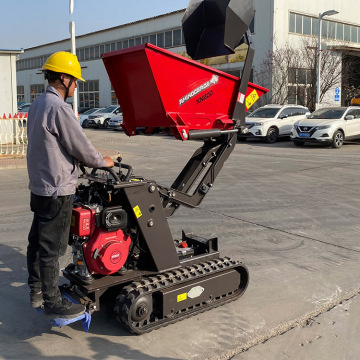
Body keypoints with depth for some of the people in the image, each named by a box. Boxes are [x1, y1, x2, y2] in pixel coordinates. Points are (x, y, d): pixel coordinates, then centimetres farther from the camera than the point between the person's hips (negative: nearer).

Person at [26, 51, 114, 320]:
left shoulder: (37, 105, 11)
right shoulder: (59, 108, -20)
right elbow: (81, 147, -18)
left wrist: (91, 160, 14)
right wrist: (103, 162, 1)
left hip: (39, 186, 10)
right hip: (57, 190, -10)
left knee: (37, 241, 18)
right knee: (52, 248, -1)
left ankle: (37, 290, 34)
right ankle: (53, 304, 10)